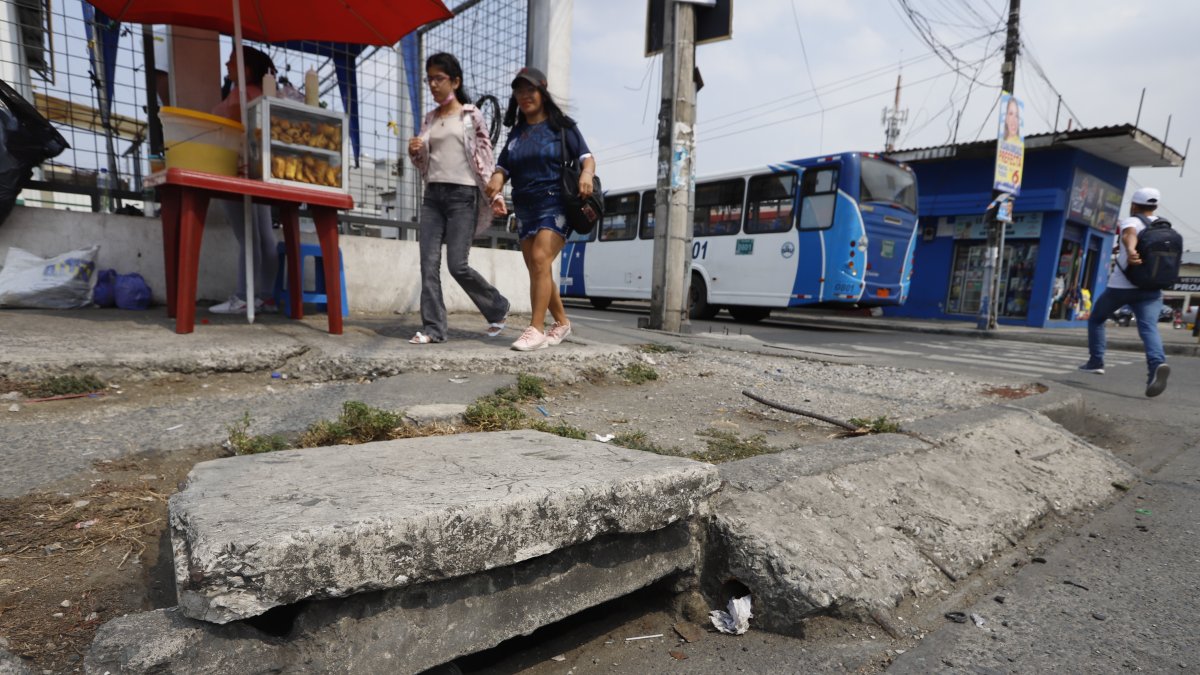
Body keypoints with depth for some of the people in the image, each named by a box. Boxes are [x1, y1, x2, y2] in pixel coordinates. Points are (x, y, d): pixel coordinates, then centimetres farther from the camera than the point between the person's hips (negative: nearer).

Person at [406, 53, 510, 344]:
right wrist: (414, 152, -1)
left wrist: (495, 194, -13)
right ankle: (433, 327, -1)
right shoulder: (430, 119, 18)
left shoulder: (470, 115, 3)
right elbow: (424, 163, 22)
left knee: (457, 265, -10)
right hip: (433, 194, 6)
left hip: (462, 194, -5)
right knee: (429, 263, -4)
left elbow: (486, 156, -2)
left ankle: (498, 307, 11)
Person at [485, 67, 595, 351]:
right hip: (524, 209, 6)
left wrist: (587, 173, -26)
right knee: (537, 270, 7)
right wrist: (496, 179, -10)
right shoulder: (516, 133, 17)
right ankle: (562, 322, 22)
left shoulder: (561, 126, 3)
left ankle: (536, 330, -22)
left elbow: (587, 156, -3)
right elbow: (503, 166, 13)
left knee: (540, 260, -23)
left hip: (555, 204, -6)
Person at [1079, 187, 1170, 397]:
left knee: (1096, 319, 18)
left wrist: (1130, 250, -49)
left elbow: (1130, 234, -27)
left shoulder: (1130, 221, -1)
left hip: (1120, 286, -4)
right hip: (1151, 289, 4)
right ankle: (1158, 363, -37)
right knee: (1149, 327, -11)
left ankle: (1096, 361, 18)